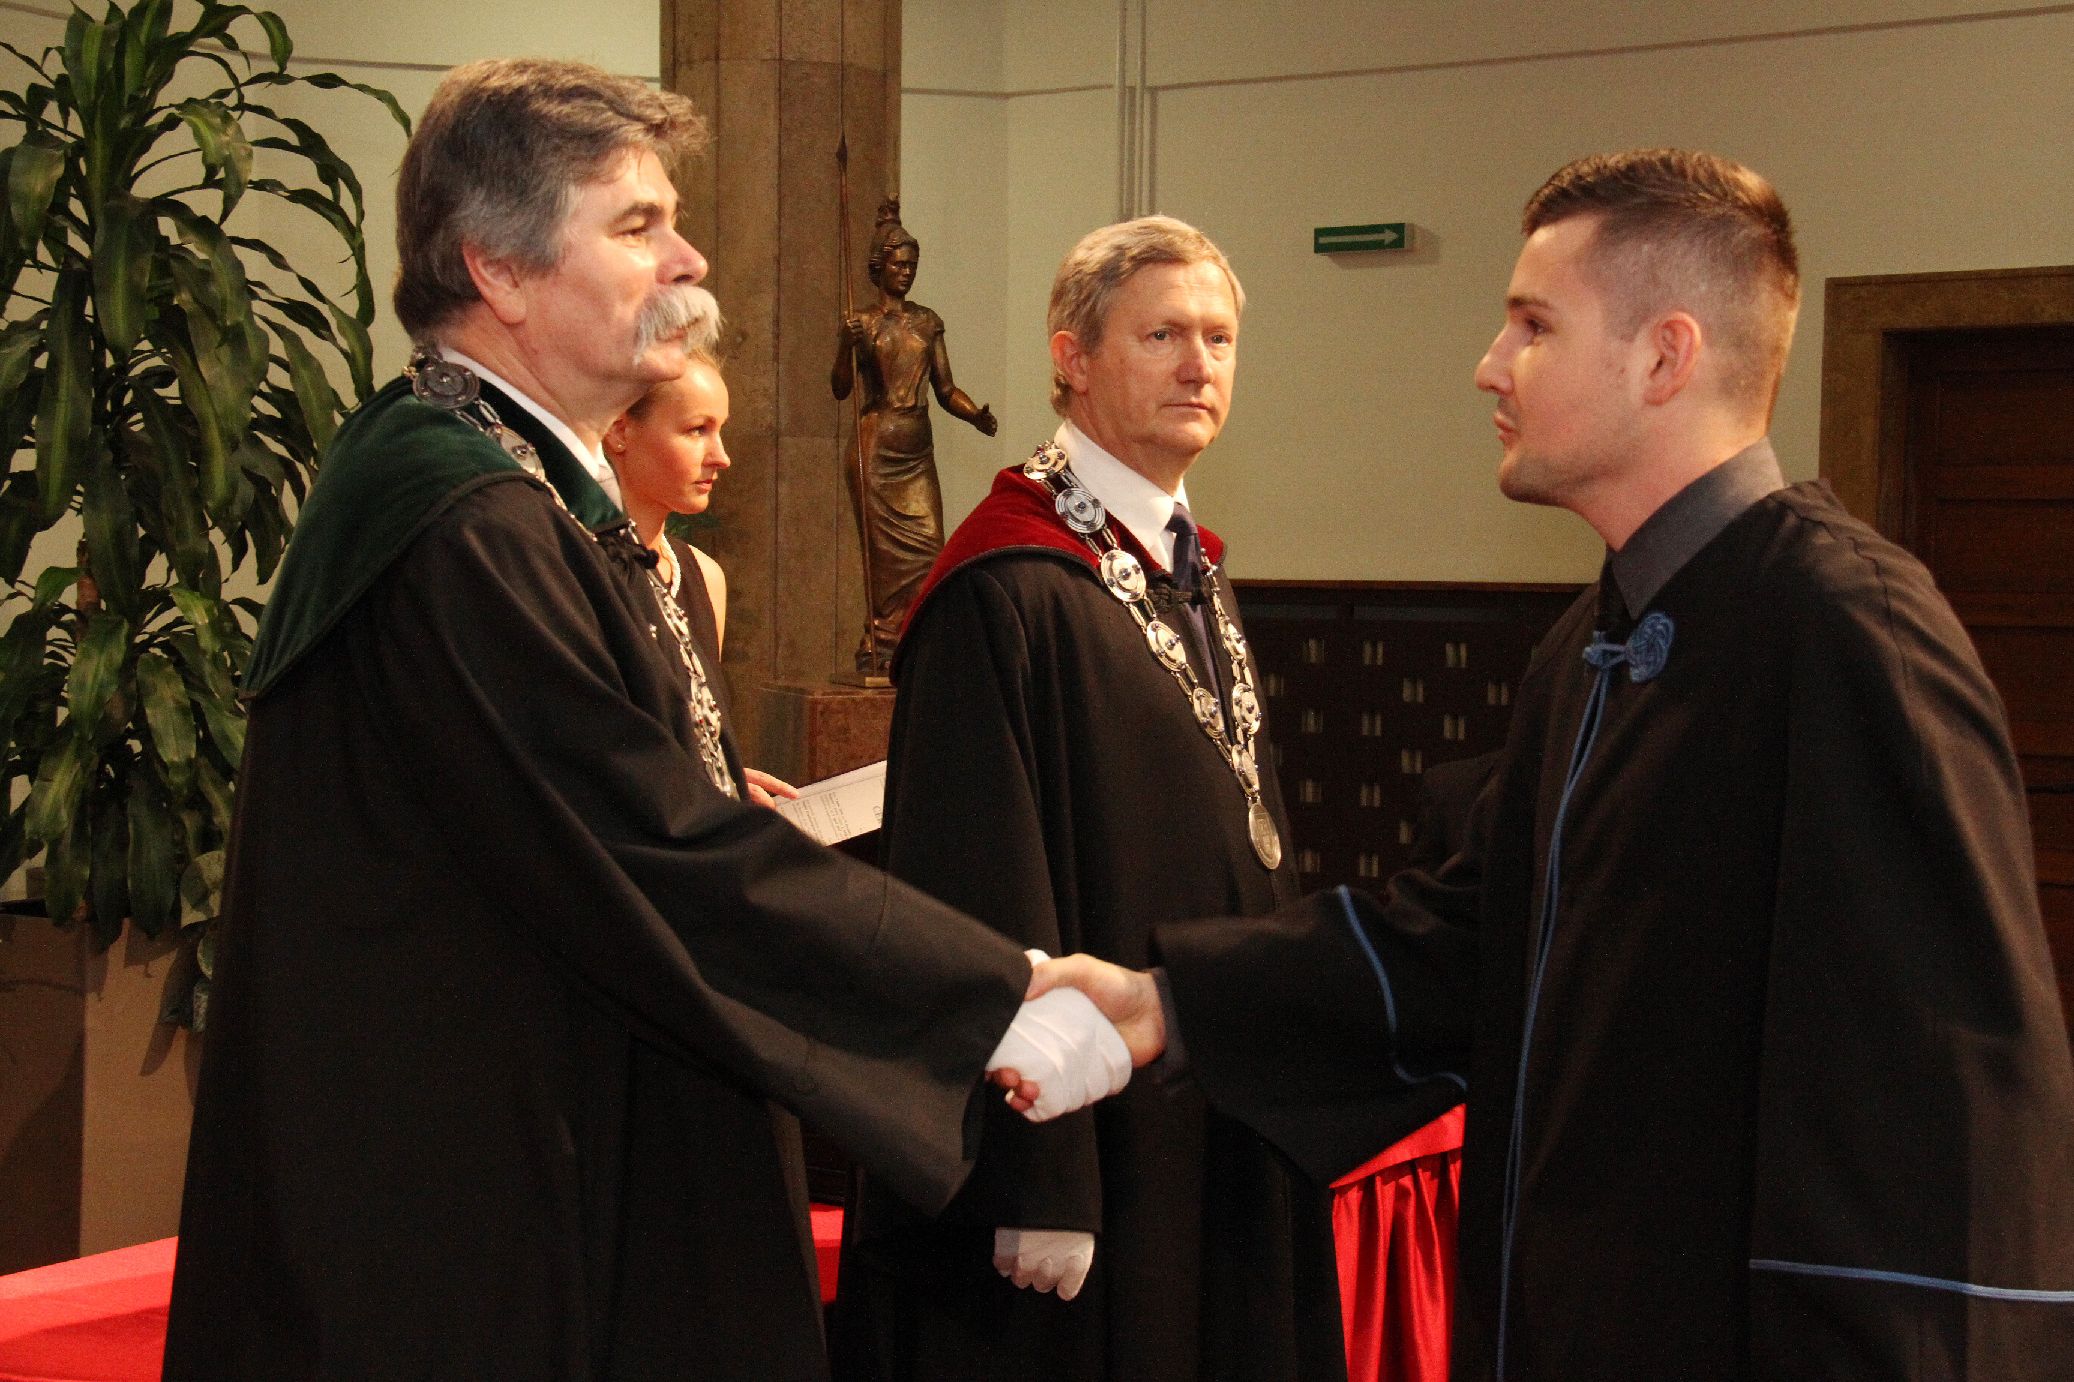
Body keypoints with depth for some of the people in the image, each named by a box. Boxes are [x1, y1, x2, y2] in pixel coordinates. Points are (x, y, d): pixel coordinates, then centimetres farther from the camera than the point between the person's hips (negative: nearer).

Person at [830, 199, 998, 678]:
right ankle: (878, 647, 3)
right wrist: (849, 346, -24)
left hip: (918, 452, 4)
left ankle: (883, 646, 3)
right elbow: (840, 388, -7)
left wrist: (977, 415, -7)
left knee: (928, 547, -4)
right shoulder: (862, 323, 1)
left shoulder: (928, 322, 13)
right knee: (889, 552, -5)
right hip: (876, 449, -4)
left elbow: (945, 389, 11)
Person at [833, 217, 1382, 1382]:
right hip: (1098, 1145, -9)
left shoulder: (1192, 574, 12)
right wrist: (1035, 1189, -22)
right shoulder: (1006, 594, -17)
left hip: (1225, 1140, 9)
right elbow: (983, 897, -21)